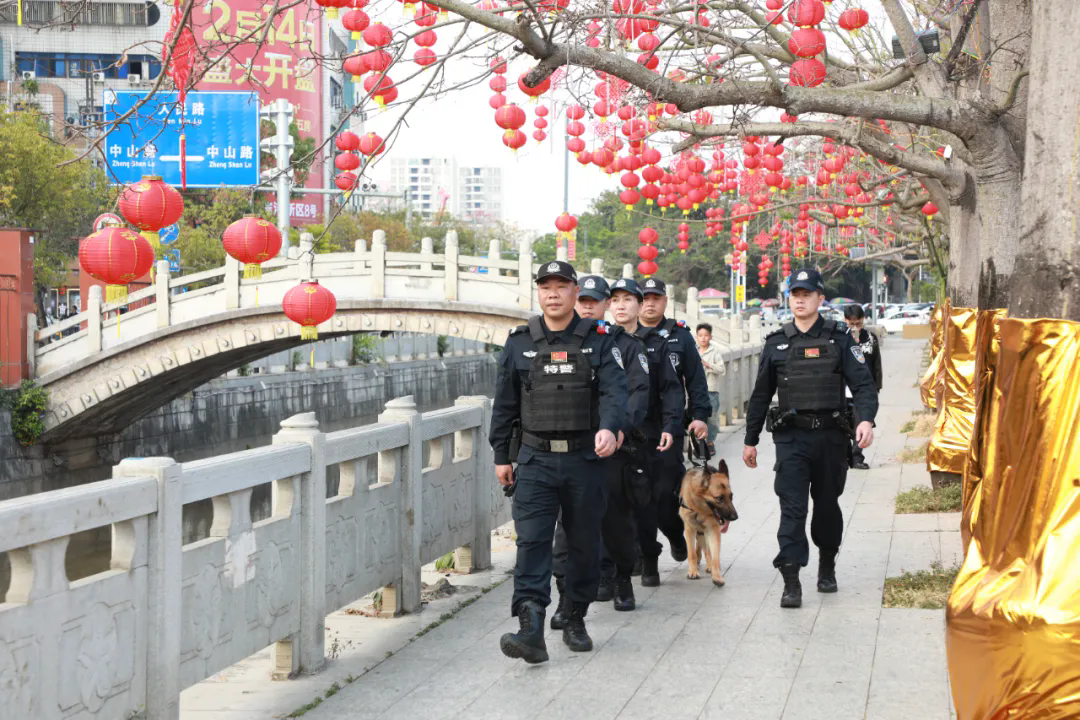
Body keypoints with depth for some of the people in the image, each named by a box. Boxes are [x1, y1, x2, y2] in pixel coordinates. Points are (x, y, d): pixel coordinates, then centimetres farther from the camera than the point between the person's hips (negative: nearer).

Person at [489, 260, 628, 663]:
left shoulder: (598, 342, 4)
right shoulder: (520, 343, 8)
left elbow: (614, 390, -9)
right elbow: (505, 403, 12)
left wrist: (609, 428, -28)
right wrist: (501, 455, 10)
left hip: (586, 459, 0)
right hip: (536, 459, 0)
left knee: (584, 542, 8)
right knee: (532, 540, -14)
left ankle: (576, 621, 24)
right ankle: (531, 630, -23)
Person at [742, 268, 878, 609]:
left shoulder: (839, 339, 2)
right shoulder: (776, 343, 8)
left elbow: (862, 383, -5)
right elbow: (761, 395, 14)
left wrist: (867, 419, -22)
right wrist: (750, 440, 15)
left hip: (830, 436, 0)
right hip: (791, 437, 0)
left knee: (827, 503, 12)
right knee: (792, 507, -10)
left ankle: (827, 566, 33)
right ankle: (791, 581, -14)